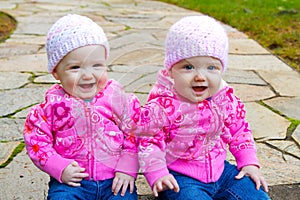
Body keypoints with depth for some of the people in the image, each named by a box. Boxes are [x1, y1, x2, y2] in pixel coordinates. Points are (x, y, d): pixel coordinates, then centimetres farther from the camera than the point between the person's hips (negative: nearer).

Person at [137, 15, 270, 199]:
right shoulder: (163, 105, -21)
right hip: (179, 177, -5)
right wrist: (158, 174, -22)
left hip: (219, 170, 5)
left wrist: (249, 163, 4)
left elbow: (239, 131, 9)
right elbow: (148, 140, -14)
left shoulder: (226, 99, -5)